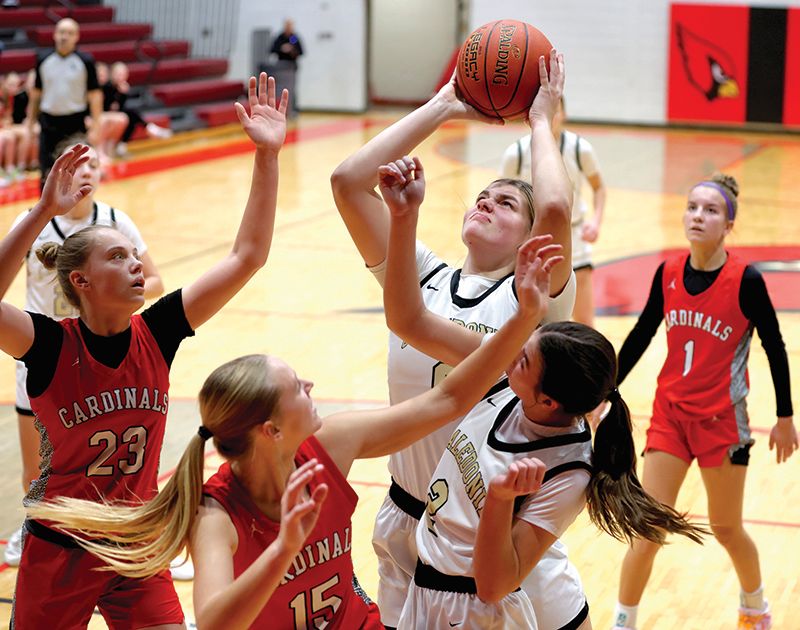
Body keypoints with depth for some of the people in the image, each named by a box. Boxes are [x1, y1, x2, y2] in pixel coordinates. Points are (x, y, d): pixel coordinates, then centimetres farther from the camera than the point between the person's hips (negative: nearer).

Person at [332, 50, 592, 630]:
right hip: (406, 525, 4)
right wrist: (444, 107, -3)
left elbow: (556, 209, -31)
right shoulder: (420, 277, 0)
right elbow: (348, 182, -8)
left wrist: (541, 121, -14)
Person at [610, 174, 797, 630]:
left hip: (722, 421, -2)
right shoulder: (668, 274, -4)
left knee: (726, 529, 13)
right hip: (670, 414, 3)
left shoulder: (746, 280, -15)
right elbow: (641, 336, 8)